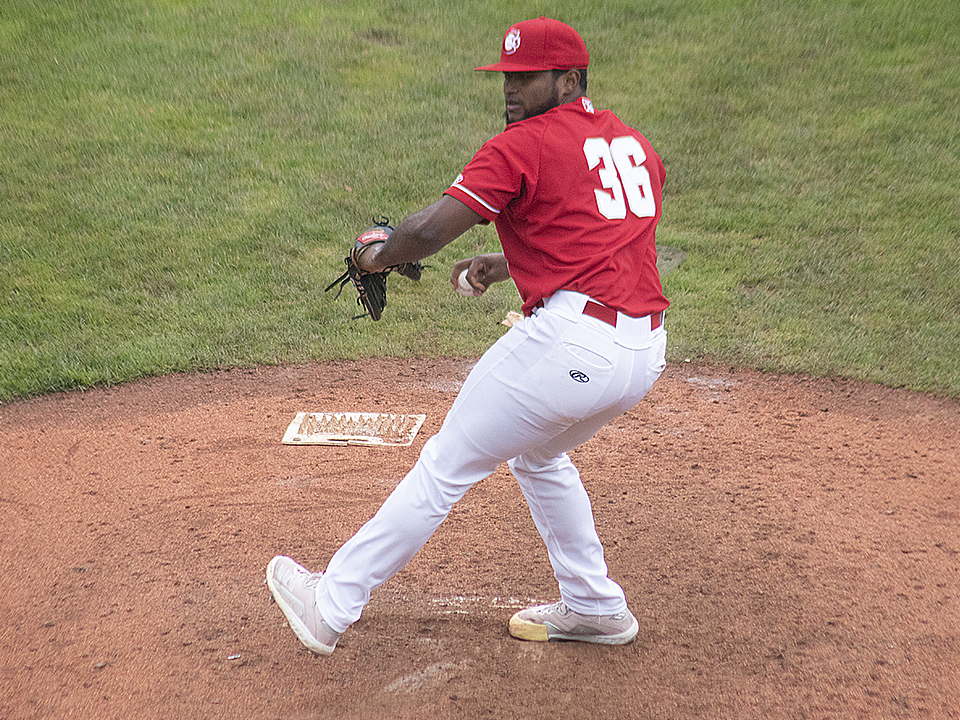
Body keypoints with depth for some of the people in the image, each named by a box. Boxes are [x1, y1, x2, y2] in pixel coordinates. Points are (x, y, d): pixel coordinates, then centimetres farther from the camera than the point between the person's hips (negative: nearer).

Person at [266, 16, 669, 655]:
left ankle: (331, 606, 13)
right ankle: (596, 608, 34)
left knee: (445, 466, 3)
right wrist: (508, 265, 26)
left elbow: (430, 229, -12)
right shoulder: (636, 145, 20)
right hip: (647, 350, 8)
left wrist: (379, 256, 8)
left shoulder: (525, 145, -4)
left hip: (571, 336, -8)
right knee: (536, 454, 31)